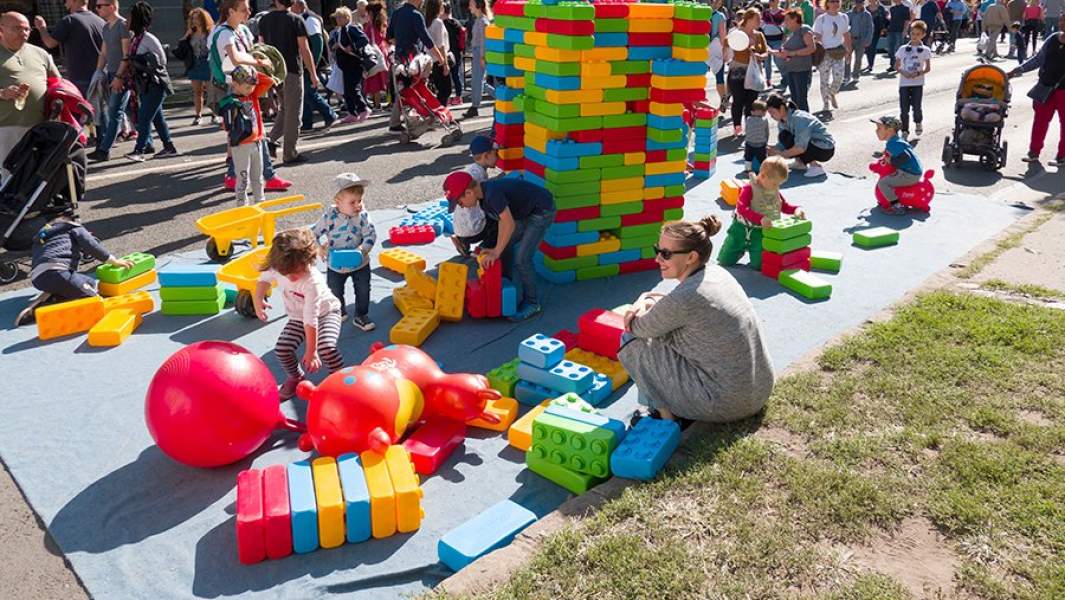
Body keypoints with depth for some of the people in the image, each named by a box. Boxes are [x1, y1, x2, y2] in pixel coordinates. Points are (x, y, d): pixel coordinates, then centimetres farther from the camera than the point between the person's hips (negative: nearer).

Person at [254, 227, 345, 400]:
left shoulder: (313, 282, -38)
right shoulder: (277, 268, -21)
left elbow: (311, 319, -35)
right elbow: (265, 278, 6)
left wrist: (310, 351, -31)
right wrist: (258, 299, -12)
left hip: (326, 312, -5)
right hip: (297, 318, 5)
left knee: (325, 347, -31)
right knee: (282, 349, -15)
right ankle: (294, 377, 17)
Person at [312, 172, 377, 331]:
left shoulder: (363, 215, -16)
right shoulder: (330, 217, -20)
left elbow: (371, 235, -17)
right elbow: (313, 233, -12)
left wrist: (363, 249, -33)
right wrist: (318, 249, -26)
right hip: (336, 265, -1)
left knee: (363, 291, 13)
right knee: (335, 293, 16)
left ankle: (361, 316, 32)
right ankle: (339, 314, 42)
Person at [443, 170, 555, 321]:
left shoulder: (492, 194, -30)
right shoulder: (483, 196, -1)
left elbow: (509, 224, -30)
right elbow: (502, 221, 4)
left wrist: (496, 252, -22)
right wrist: (496, 249, -1)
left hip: (542, 211, -10)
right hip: (525, 212, 10)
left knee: (522, 258, -11)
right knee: (504, 247, 12)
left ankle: (532, 303, 4)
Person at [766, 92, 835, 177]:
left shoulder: (798, 118, -28)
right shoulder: (782, 122, -2)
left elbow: (801, 147, -34)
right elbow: (781, 144, 4)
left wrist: (782, 155, -25)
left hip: (826, 149, -8)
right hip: (812, 143, 8)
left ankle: (816, 166, -14)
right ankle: (801, 163, 11)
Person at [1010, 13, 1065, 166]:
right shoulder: (1053, 39, 7)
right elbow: (1038, 59, 15)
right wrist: (1019, 69, 10)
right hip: (1046, 86, 5)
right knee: (1040, 120, 9)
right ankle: (1034, 152, 19)